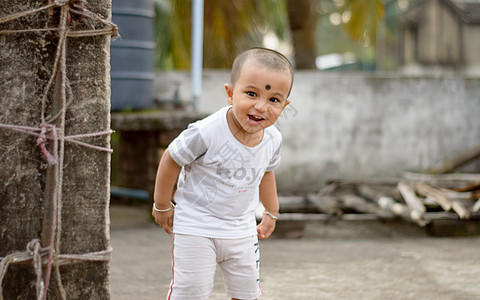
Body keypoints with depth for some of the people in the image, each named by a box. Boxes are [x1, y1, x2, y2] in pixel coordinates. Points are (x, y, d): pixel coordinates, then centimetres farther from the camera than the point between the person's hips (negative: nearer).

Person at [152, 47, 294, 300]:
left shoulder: (273, 139, -8)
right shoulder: (206, 133, -28)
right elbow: (171, 160, -13)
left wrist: (271, 212, 26)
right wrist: (162, 206, -2)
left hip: (241, 229, 5)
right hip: (196, 227, -5)